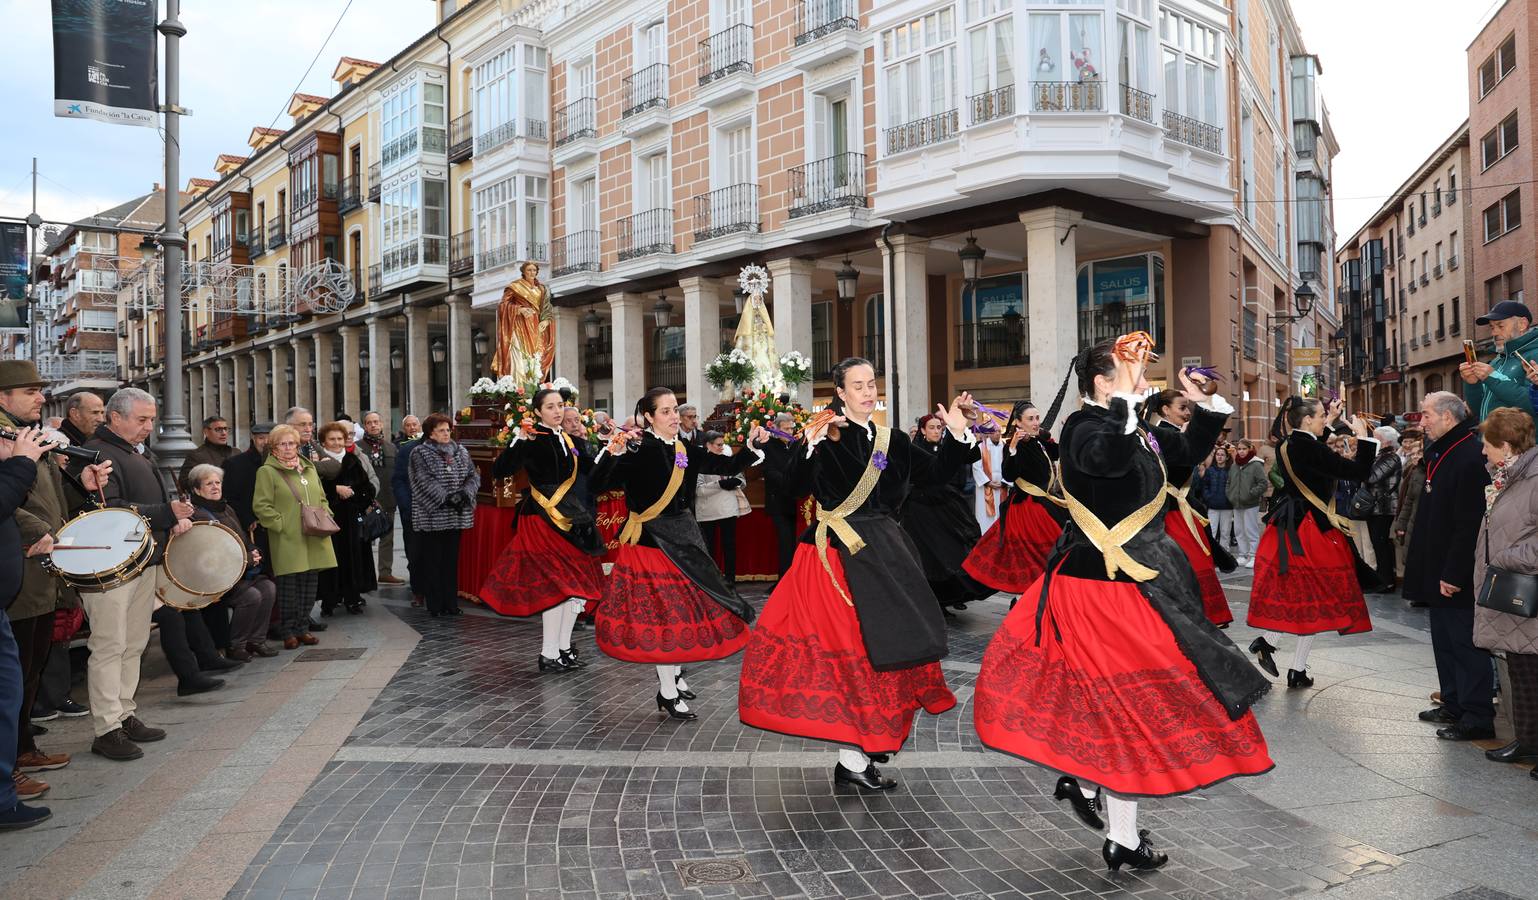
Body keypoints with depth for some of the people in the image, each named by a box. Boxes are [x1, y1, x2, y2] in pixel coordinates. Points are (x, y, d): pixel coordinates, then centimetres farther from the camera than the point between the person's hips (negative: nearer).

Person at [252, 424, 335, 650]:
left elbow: (322, 499, 24)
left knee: (310, 584, 8)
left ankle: (302, 628, 18)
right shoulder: (267, 471, -2)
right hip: (287, 541, -6)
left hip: (313, 540, 6)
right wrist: (281, 525, -13)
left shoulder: (309, 468, 18)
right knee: (288, 586, -4)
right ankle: (288, 632, 7)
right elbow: (261, 506, -8)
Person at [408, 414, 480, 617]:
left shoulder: (461, 452, 13)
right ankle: (435, 605, 5)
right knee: (433, 561, 0)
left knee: (452, 561, 7)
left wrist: (465, 493, -10)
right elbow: (425, 482, -11)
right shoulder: (420, 454, 0)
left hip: (456, 516, 4)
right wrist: (446, 498, -19)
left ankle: (451, 603, 12)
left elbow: (474, 476, 9)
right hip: (432, 517, -4)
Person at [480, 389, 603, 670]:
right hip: (542, 518, -7)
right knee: (556, 583, -9)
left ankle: (564, 646, 20)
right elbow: (499, 471, -17)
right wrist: (517, 442, -26)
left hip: (573, 518, 7)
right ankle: (549, 654, 0)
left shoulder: (571, 441, 11)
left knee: (577, 582, 8)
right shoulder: (532, 441, -8)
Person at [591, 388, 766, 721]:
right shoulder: (636, 449, -13)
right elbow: (599, 485, -21)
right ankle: (667, 693, 9)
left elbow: (728, 467, 7)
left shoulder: (686, 451, 5)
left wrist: (751, 446, -8)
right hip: (650, 541, -6)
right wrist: (612, 453, -37)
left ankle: (673, 673, 33)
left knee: (682, 605, 14)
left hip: (682, 537, 6)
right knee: (662, 610, -2)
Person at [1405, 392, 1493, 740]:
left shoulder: (1470, 456, -20)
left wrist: (1454, 573, -22)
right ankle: (1454, 706, 29)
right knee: (1445, 642, 18)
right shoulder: (1440, 452, 12)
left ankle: (1478, 718, 6)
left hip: (1458, 576, -10)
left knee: (1465, 643, -2)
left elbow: (1469, 524, -24)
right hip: (1438, 570, 10)